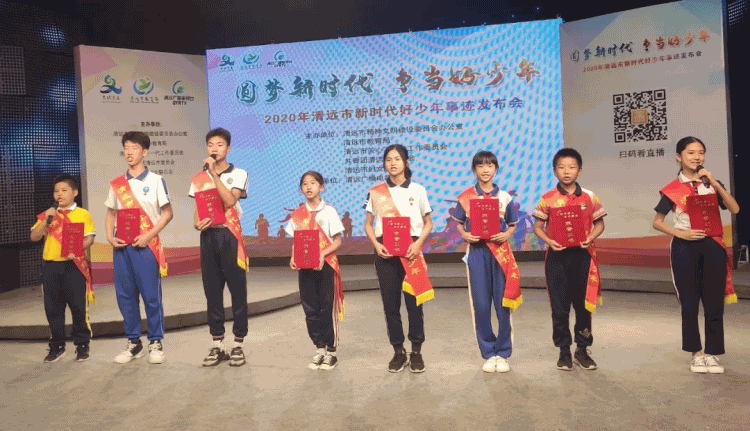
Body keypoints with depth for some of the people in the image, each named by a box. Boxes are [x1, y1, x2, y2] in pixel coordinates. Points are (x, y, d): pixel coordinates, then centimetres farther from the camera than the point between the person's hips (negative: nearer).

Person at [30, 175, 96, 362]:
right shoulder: (48, 215, 14)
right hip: (50, 266, 4)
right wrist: (47, 220, -8)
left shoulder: (82, 214, 3)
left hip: (74, 265, -4)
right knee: (53, 308, 9)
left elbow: (90, 238, -4)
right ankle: (57, 346, 21)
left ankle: (82, 345, 12)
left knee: (78, 306, 0)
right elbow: (34, 237, 6)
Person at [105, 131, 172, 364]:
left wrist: (148, 235, -12)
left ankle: (156, 342, 10)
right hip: (121, 246, 4)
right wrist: (110, 236, 0)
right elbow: (111, 213, 18)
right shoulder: (116, 184, 13)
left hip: (145, 245, -4)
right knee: (125, 295, 7)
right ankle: (133, 342, 19)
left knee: (151, 295, -3)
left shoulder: (155, 180, 1)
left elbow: (167, 213, -1)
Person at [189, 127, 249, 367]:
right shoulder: (199, 178, 13)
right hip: (209, 236, 3)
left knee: (238, 290, -2)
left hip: (230, 235, -3)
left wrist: (214, 173, -15)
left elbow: (230, 200, -15)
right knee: (212, 291, 6)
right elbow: (197, 210, 13)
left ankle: (238, 345, 6)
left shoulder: (238, 174, 2)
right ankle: (217, 345, 14)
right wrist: (197, 223, -8)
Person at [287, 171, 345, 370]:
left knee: (327, 308, 1)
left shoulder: (328, 211, -3)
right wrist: (293, 257, -7)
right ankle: (319, 348, 20)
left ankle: (331, 351, 12)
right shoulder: (298, 214, 7)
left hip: (326, 265, -3)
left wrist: (322, 254, -20)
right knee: (310, 309, 7)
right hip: (305, 266, 4)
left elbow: (337, 241, -5)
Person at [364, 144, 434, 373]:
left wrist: (418, 243, -9)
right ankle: (398, 351, 16)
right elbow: (368, 224, 10)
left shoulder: (417, 190, 6)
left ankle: (416, 351, 13)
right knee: (390, 302, 3)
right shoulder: (375, 192, 7)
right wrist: (376, 244, -8)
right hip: (385, 250, 1)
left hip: (410, 250, -1)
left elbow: (428, 223, 8)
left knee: (414, 300, -1)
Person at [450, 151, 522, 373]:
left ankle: (503, 353, 14)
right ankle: (488, 353, 14)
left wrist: (506, 234, -8)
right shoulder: (466, 197, 5)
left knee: (503, 303, 0)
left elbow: (512, 224, 13)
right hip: (477, 249, 0)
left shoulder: (504, 197, 7)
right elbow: (459, 223, 12)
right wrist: (465, 235, -8)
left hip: (500, 250, 0)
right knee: (480, 304, 1)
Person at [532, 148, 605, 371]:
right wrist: (549, 241, -14)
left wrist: (590, 238, -9)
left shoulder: (589, 197, 4)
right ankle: (564, 351, 18)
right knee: (559, 306, 5)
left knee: (584, 304, 8)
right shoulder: (548, 199, 0)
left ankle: (582, 349, 24)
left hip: (582, 255, 1)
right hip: (557, 255, -1)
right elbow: (538, 227, 3)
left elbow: (599, 224, 10)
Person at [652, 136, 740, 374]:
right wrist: (681, 233, -11)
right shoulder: (673, 189, 1)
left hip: (712, 245, 2)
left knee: (714, 302, 2)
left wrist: (714, 183, -13)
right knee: (689, 303, 4)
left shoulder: (712, 183, 8)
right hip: (685, 248, -2)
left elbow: (734, 209, -6)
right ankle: (696, 353, 17)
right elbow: (657, 222, 3)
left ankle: (712, 353, 15)